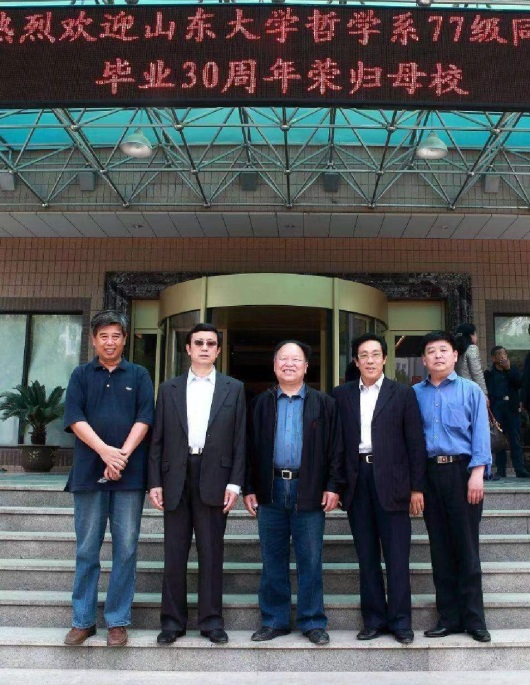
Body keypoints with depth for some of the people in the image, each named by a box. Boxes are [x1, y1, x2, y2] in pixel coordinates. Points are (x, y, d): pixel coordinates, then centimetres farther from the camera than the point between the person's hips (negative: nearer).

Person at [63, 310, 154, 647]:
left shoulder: (139, 375, 9)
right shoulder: (81, 375, 9)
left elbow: (144, 419, 0)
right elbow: (75, 419, -2)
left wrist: (122, 455, -13)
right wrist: (105, 451, -15)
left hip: (129, 474, 0)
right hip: (89, 473, 1)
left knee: (126, 549, 3)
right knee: (87, 549, 7)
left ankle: (118, 621, 14)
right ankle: (83, 620, 19)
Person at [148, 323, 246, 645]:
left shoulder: (234, 388, 8)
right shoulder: (169, 389, 11)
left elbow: (239, 440, 3)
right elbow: (158, 439, 8)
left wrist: (235, 483, -4)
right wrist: (155, 482, 0)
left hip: (214, 479, -1)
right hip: (176, 478, 1)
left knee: (212, 552, 5)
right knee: (174, 552, 6)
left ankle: (212, 620, 16)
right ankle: (172, 620, 17)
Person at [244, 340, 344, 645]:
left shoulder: (324, 403, 5)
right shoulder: (262, 403, 9)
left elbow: (335, 447, 2)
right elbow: (252, 447, 7)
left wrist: (334, 486, -6)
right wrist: (249, 488, 2)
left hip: (309, 490, -1)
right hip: (271, 490, 2)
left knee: (310, 560, 4)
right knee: (273, 560, 9)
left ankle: (313, 622, 17)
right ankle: (274, 621, 22)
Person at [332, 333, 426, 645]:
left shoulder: (403, 393, 3)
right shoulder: (342, 395, 9)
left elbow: (415, 442, 1)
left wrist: (417, 487, -2)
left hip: (390, 480, -2)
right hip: (356, 479, 2)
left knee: (397, 555, 2)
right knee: (366, 555, 9)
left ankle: (400, 621, 14)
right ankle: (374, 619, 20)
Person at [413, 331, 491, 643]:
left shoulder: (471, 390, 3)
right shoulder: (415, 394, 9)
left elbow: (480, 434, -2)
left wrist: (477, 474, -12)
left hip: (461, 471, -2)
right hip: (429, 473, 3)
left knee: (467, 547, 2)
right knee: (440, 548, 8)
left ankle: (473, 618, 13)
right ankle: (448, 617, 18)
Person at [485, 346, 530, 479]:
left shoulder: (512, 370, 17)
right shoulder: (489, 373, 7)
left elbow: (519, 383, 0)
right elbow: (487, 393, -1)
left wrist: (509, 369, -5)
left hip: (512, 409, 2)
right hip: (496, 409, -2)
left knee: (515, 439, -2)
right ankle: (500, 470, 0)